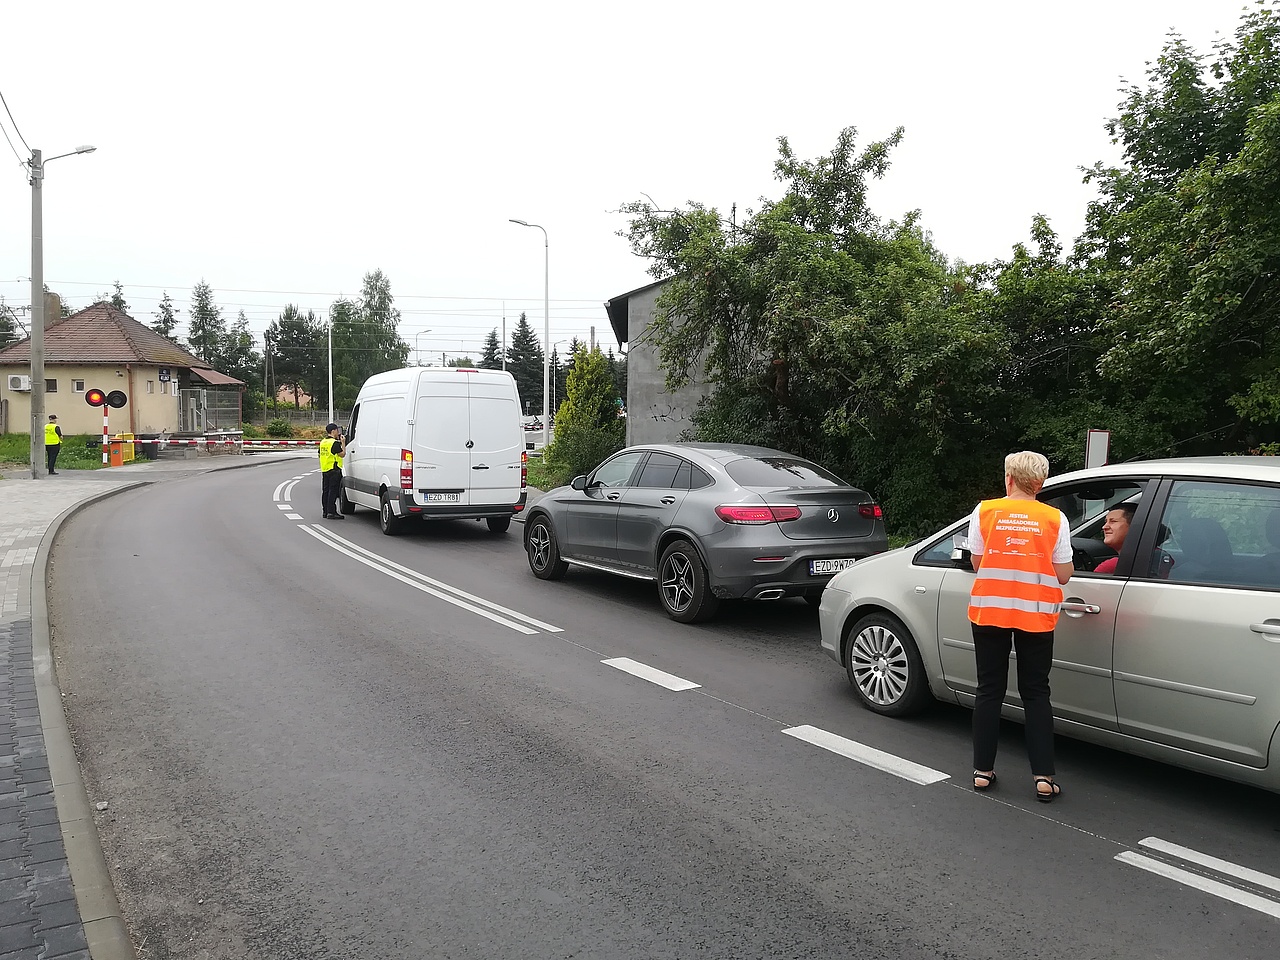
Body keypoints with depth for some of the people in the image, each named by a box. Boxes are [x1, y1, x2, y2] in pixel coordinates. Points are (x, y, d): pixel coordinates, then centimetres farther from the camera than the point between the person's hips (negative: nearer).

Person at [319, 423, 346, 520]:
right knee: (333, 491, -7)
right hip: (334, 470, -9)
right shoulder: (335, 443, -14)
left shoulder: (323, 442, 13)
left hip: (324, 469, 9)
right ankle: (331, 512, -8)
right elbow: (342, 454, -15)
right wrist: (343, 443, -5)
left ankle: (325, 511, 17)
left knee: (325, 490, 12)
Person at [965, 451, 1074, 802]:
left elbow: (976, 562, 2)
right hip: (1036, 615, 0)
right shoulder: (1055, 519, -3)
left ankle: (982, 770, 15)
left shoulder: (985, 511, -3)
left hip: (989, 612, 0)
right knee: (1036, 693, 11)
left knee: (989, 691, 11)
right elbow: (1063, 575, -2)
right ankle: (1043, 777, 9)